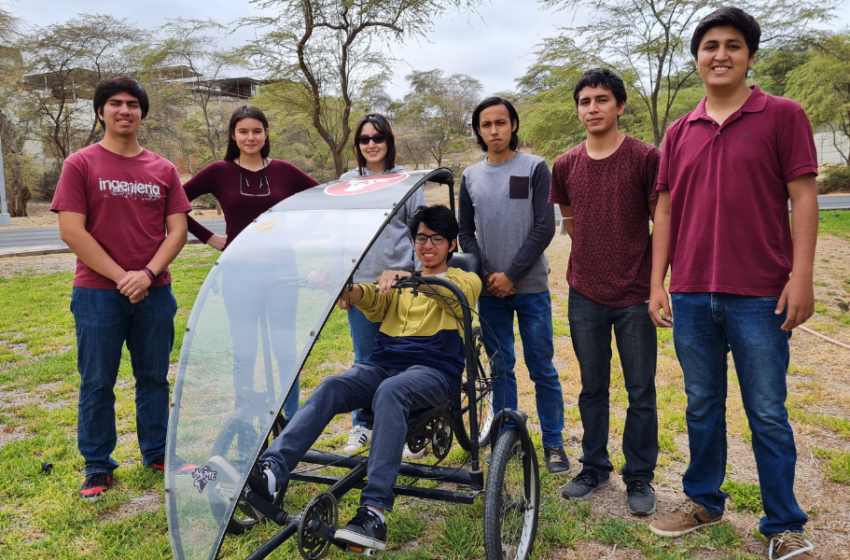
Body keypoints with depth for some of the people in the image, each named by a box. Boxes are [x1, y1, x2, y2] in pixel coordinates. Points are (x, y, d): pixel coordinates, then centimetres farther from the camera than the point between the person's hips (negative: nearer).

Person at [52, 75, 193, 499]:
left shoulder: (163, 170, 8)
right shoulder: (80, 164, -1)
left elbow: (177, 229, 3)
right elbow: (71, 231, -8)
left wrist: (148, 273, -11)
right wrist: (121, 276, -13)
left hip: (154, 292, 3)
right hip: (97, 293, -3)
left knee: (154, 377, 12)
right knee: (97, 383, 6)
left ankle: (157, 453, 28)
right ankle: (97, 466, 20)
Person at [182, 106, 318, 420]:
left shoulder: (283, 171, 4)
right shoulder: (219, 172, 0)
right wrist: (207, 237, -1)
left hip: (281, 270, 1)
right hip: (239, 273, -1)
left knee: (286, 350, 7)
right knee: (244, 352, 6)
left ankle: (293, 419, 21)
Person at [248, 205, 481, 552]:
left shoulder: (466, 281, 14)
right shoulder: (400, 280, 28)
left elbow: (448, 292, -12)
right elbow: (373, 301, 6)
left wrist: (406, 278, -32)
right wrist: (349, 290, -18)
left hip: (433, 370, -4)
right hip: (382, 364, 5)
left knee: (390, 392, -38)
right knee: (330, 388, -26)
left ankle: (374, 513, -44)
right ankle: (269, 472, -39)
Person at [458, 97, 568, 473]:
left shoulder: (535, 168, 0)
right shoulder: (470, 176, 10)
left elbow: (544, 227, -7)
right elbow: (465, 233, 12)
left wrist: (511, 274, -11)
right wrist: (486, 275, -3)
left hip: (531, 288, -3)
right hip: (490, 290, 3)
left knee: (542, 369, 3)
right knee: (501, 368, 10)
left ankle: (553, 443, 16)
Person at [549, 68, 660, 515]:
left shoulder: (645, 158, -5)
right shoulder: (566, 165, 6)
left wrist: (658, 283, -5)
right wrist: (594, 257, 11)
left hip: (634, 295, -3)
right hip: (585, 294, 3)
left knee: (641, 391, 6)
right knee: (592, 388, 13)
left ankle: (639, 478, 22)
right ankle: (595, 468, 29)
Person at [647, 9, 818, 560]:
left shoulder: (783, 116, 0)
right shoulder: (679, 132, 11)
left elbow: (803, 197, -3)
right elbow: (666, 209, 11)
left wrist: (801, 277, -11)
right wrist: (657, 282, 6)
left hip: (760, 296, -3)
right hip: (692, 296, 4)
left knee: (768, 416, 5)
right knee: (702, 407, 15)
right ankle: (704, 502, 31)